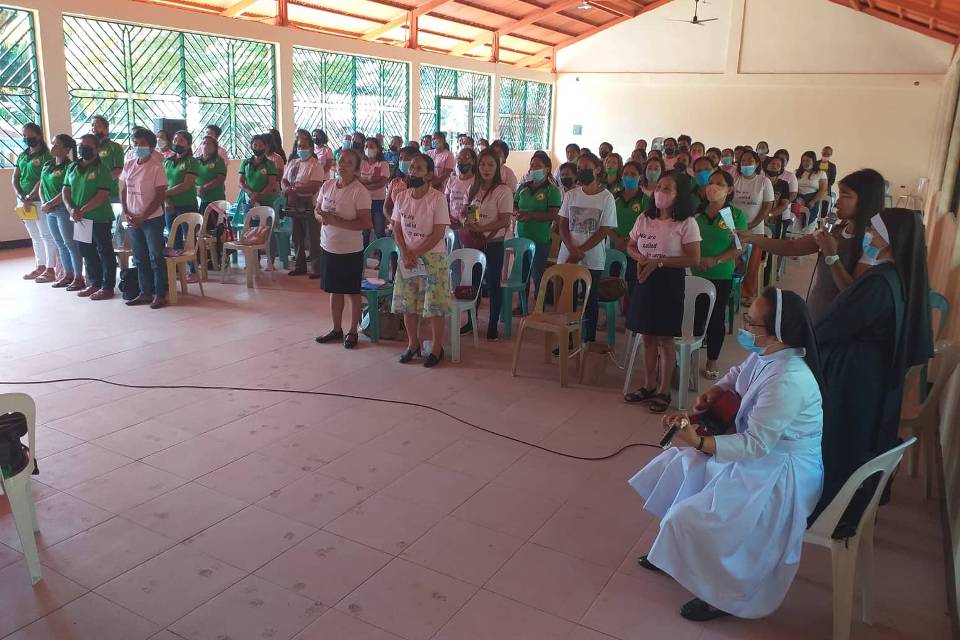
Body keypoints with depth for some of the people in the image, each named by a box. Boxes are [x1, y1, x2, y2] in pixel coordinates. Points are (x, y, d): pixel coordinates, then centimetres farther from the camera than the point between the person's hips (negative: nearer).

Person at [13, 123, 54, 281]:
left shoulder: (45, 155, -6)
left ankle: (50, 269, 1)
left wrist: (29, 198, -18)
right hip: (24, 201, 7)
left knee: (46, 235, -3)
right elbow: (15, 179, 8)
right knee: (35, 236, 13)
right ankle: (40, 267, 21)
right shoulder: (21, 156, 14)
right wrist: (22, 198, -7)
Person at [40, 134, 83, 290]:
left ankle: (78, 277, 3)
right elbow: (41, 186, 15)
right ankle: (68, 274, 22)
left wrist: (50, 204, -16)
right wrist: (44, 204, -1)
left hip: (64, 209, -8)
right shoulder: (47, 165, 12)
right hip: (50, 211, 8)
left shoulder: (69, 167, -12)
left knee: (70, 244, -3)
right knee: (60, 244, 13)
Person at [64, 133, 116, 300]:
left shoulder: (102, 169, -9)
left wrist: (83, 210, -19)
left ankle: (107, 287, 8)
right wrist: (71, 209, -8)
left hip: (100, 219, -7)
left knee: (105, 252, 1)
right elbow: (66, 191, 10)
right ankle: (94, 283, 26)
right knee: (87, 253, 14)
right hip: (80, 219, 7)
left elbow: (102, 195, -17)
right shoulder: (72, 168, 11)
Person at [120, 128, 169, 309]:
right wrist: (126, 213, -2)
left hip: (152, 219, -6)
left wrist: (142, 217, -15)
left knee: (156, 258, 0)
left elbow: (160, 196, -12)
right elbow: (123, 191, 13)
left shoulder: (156, 167, -9)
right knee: (140, 259, 11)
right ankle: (145, 293, 20)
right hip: (132, 220, 6)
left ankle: (160, 294, 7)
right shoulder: (129, 165, 8)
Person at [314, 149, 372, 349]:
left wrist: (336, 221, -25)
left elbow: (365, 223, -20)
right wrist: (322, 217, -11)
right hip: (328, 247, 6)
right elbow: (317, 210, 13)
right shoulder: (327, 186, 3)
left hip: (351, 250, -6)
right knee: (334, 291, 16)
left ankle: (353, 331, 22)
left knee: (353, 292, 8)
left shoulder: (360, 191, -15)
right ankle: (337, 329, 30)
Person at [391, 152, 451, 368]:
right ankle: (413, 344, 27)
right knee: (407, 304, 10)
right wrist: (405, 253, -10)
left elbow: (438, 233, -15)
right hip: (407, 257, 5)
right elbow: (398, 229, 6)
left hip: (433, 257, -5)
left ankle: (437, 348, 14)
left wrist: (416, 254, -16)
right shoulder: (402, 197, 3)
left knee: (435, 305, -1)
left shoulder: (437, 198, -12)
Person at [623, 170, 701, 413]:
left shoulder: (686, 223, -10)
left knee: (665, 338, 3)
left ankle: (663, 391, 16)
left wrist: (659, 262, -19)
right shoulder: (644, 219, 6)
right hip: (645, 281, 5)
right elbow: (631, 246, 16)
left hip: (670, 282, -5)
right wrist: (640, 258, -7)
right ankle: (649, 386, 27)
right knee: (648, 336, 14)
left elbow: (693, 259, -15)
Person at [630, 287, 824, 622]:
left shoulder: (788, 382, -32)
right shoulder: (764, 355, -5)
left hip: (782, 473, -10)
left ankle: (725, 593, 10)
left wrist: (699, 442, -30)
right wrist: (713, 393, -2)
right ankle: (675, 552, 28)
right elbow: (736, 376, 17)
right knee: (678, 463, 12)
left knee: (690, 518, -16)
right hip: (760, 448, 10)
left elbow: (754, 445, -30)